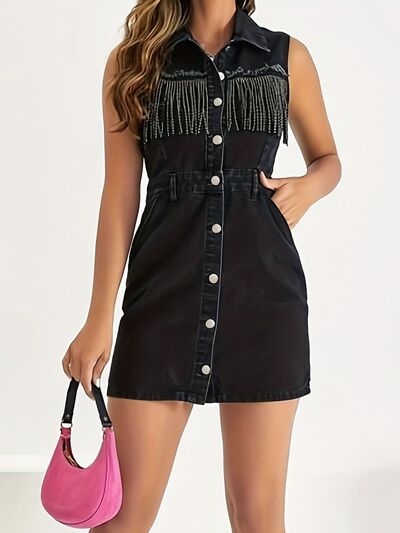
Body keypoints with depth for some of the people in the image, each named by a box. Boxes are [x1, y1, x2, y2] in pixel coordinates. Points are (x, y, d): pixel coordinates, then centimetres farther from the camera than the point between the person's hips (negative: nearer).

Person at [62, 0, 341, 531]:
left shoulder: (288, 56, 9)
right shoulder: (133, 60, 7)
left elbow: (329, 159, 22)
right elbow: (120, 198, 3)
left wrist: (307, 186, -2)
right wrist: (100, 319, -2)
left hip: (263, 288, 1)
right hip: (165, 287, 0)